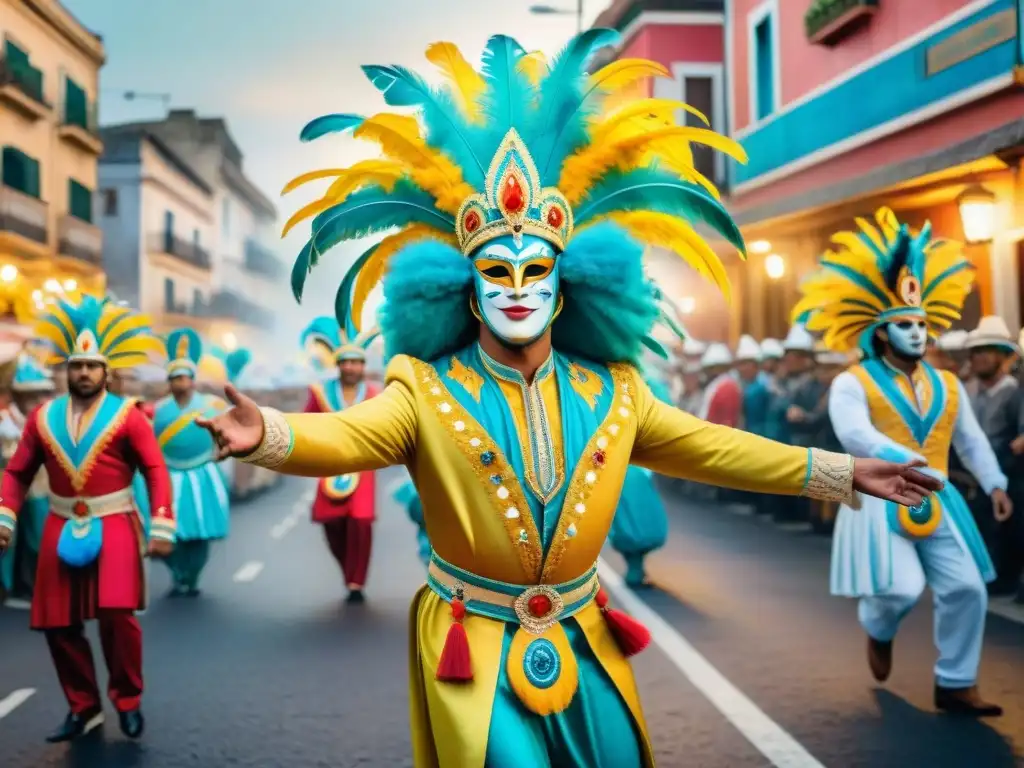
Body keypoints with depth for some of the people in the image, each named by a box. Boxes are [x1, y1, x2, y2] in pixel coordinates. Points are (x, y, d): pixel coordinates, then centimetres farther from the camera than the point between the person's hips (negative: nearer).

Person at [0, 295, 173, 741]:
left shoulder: (126, 416, -3)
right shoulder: (43, 417, 7)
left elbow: (156, 471, -5)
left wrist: (161, 528, -14)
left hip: (114, 528, -4)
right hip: (61, 531, 4)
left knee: (117, 615, -15)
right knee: (59, 625, 4)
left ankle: (128, 701, 8)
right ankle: (83, 709, 22)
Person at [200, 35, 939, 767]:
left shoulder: (611, 391, 0)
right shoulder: (427, 390, -11)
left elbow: (711, 448, 8)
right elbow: (345, 436, -27)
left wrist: (840, 472, 8)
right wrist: (268, 433, -50)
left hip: (581, 645, 4)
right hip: (476, 650, -4)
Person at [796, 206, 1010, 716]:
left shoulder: (946, 385, 12)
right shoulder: (853, 383, -7)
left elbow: (971, 439, 20)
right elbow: (855, 435, -24)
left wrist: (994, 484, 11)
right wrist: (906, 461, -36)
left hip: (937, 500, 6)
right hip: (881, 501, -6)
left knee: (967, 588, -1)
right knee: (901, 590, -16)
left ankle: (955, 685, 15)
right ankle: (878, 629, 23)